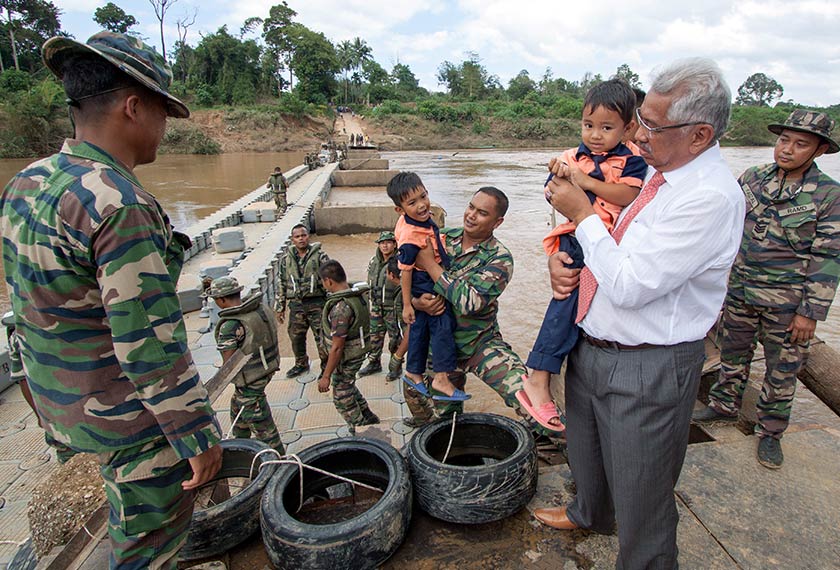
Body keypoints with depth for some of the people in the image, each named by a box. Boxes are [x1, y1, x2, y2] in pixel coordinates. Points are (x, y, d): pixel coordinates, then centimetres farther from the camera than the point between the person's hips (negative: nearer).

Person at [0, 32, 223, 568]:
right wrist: (198, 437, -17)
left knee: (129, 517, 32)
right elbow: (150, 346, -28)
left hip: (62, 400, 9)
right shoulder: (120, 205, -28)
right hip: (130, 418, -9)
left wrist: (58, 392, 22)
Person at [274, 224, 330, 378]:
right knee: (296, 336, 16)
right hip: (296, 304, 4)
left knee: (322, 337, 2)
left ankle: (326, 366, 21)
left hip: (317, 303, -4)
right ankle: (301, 364, 38)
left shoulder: (319, 255, -5)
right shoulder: (286, 258, 5)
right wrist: (279, 307, 9)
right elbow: (281, 283, 10)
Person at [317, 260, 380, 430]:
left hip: (347, 357, -9)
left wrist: (326, 376, -19)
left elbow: (337, 347, -28)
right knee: (347, 386, 29)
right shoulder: (356, 295, -3)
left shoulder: (340, 307, -31)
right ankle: (367, 416, 39)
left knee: (342, 397, 12)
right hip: (358, 350, 9)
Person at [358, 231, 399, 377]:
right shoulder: (373, 262, 6)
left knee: (395, 339, 6)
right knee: (374, 336, 16)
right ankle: (374, 363, 33)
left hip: (393, 308, -6)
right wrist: (371, 298, 16)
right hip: (376, 307, 6)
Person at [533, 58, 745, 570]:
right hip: (590, 348, 9)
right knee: (586, 450, 31)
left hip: (647, 371, -9)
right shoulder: (656, 170, 3)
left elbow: (628, 285, -27)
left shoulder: (712, 197, -24)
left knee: (640, 495, 13)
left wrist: (582, 213, -18)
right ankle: (589, 513, 60)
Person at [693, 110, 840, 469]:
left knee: (782, 370, 10)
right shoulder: (752, 178, 0)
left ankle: (770, 432, 27)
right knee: (733, 353, 18)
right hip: (739, 290, 3)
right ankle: (724, 404, 38)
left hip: (786, 303, -3)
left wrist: (811, 312, -11)